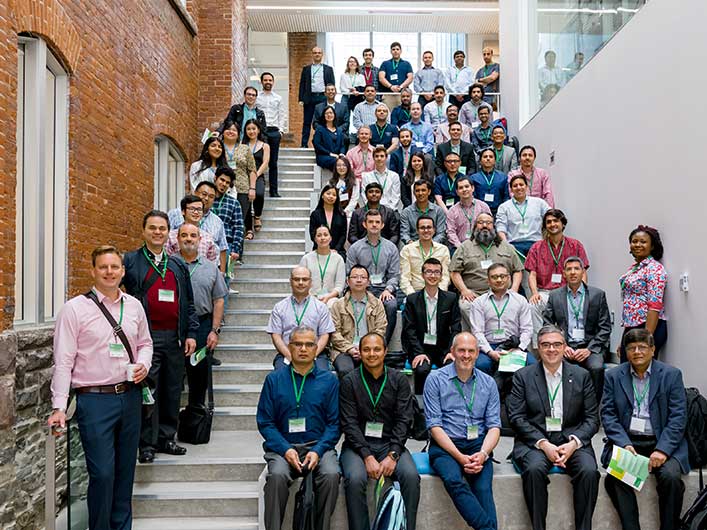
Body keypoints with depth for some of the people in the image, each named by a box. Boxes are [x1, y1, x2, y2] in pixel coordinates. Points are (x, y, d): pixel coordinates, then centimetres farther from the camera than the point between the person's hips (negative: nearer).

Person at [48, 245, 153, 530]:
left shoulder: (134, 306, 7)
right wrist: (59, 407, -12)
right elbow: (63, 362, -7)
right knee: (102, 473, -3)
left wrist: (144, 364, -1)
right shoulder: (74, 309, -6)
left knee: (125, 471, 14)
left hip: (130, 396, 4)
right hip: (94, 399, -4)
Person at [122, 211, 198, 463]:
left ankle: (166, 438, 23)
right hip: (146, 337, -4)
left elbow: (189, 303, 15)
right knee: (148, 390, -1)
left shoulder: (178, 265, 16)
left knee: (172, 391, 10)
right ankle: (147, 443, 11)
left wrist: (191, 334, 8)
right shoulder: (130, 261, 3)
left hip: (175, 338, 4)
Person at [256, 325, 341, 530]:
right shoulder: (274, 379, 7)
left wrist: (318, 450, -12)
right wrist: (285, 449, -11)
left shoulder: (329, 380, 7)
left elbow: (334, 423, 4)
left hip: (319, 446, 0)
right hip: (284, 446, 0)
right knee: (277, 475, -30)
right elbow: (265, 422, 4)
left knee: (331, 475, -28)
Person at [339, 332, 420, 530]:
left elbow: (403, 421, 0)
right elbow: (349, 423, -5)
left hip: (390, 444, 1)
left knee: (411, 476, -25)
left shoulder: (399, 380, 6)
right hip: (358, 445, -1)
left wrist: (392, 455, -14)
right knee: (355, 479, -30)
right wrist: (367, 456, -17)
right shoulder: (349, 382, 2)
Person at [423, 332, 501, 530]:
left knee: (483, 489, -26)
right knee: (454, 480, -31)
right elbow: (434, 425, -4)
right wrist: (460, 457, -14)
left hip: (478, 445, 2)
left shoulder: (488, 383, 10)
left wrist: (483, 453, -13)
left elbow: (494, 426, 7)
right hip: (445, 445, -2)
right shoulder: (435, 379, 1)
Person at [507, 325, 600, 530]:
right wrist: (543, 444, -14)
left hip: (572, 440, 2)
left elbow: (592, 418, 6)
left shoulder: (581, 376, 9)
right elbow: (516, 417, -2)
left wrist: (574, 442, -11)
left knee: (589, 471, -26)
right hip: (535, 440, -1)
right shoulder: (522, 376, 4)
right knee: (534, 469, -30)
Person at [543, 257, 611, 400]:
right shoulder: (554, 295, 11)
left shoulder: (598, 294, 8)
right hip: (563, 346, 0)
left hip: (590, 346, 0)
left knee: (596, 368, -30)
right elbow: (547, 326, 6)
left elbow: (605, 327, 4)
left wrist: (589, 349, -9)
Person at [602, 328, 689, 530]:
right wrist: (624, 444, -13)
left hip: (662, 443, 0)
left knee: (670, 477, -27)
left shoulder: (671, 375, 3)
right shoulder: (614, 376, 6)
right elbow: (607, 414, 2)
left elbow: (678, 417, -3)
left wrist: (662, 449, -15)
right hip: (625, 440, 1)